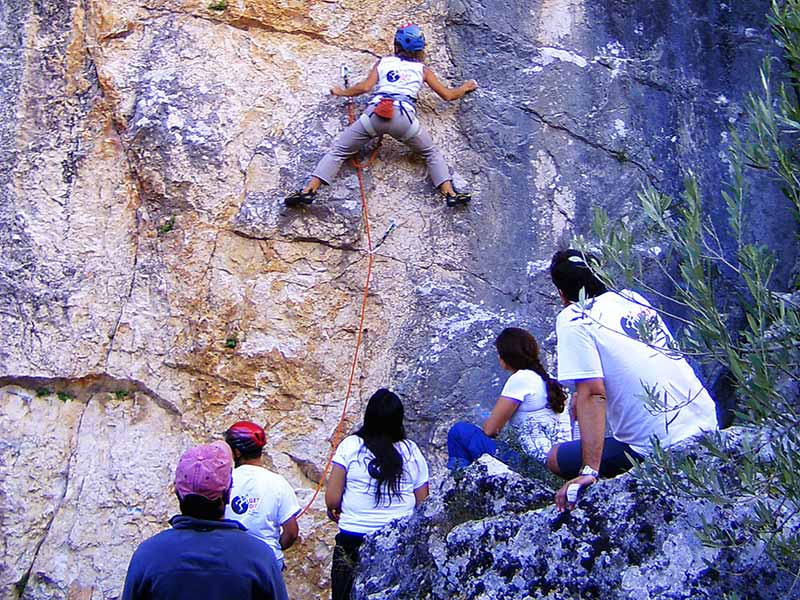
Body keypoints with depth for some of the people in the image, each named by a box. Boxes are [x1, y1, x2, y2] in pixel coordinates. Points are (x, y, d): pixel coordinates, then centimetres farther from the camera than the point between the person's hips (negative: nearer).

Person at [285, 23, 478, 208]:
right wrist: (465, 87, 47)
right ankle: (450, 193, -3)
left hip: (375, 114, 0)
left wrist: (342, 92, 28)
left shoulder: (383, 62, 23)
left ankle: (309, 190, -10)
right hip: (403, 118, 0)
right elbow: (448, 95, 27)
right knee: (432, 153, 18)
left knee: (339, 151, 6)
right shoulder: (422, 70, 23)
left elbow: (364, 87, 11)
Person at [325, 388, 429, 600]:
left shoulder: (350, 446, -6)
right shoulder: (412, 452, 0)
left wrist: (333, 511, 14)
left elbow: (332, 498, -7)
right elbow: (423, 503, 5)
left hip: (353, 540, -2)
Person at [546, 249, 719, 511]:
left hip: (660, 449, -7)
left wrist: (590, 471, -21)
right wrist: (581, 395, 39)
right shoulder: (632, 298, 12)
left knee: (555, 458, 11)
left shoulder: (571, 319, -9)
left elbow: (593, 395, -19)